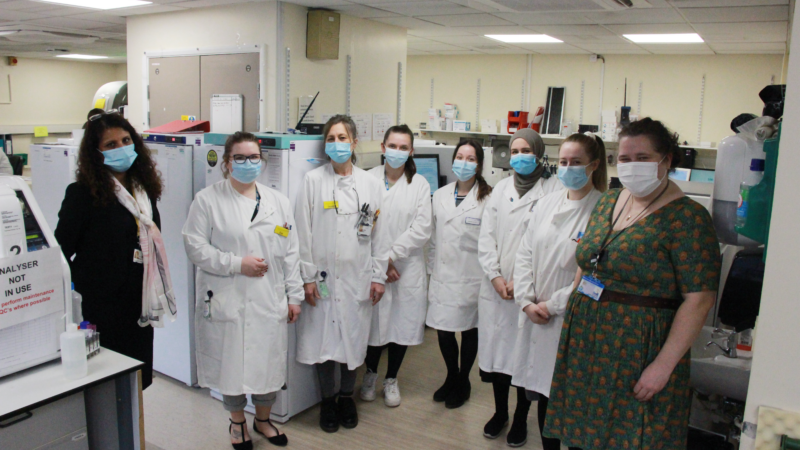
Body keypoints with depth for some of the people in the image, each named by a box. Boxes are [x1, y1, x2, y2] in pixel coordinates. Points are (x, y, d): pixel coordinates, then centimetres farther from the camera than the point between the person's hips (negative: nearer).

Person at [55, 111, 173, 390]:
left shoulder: (143, 189, 7)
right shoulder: (82, 193, -12)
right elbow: (61, 250, -13)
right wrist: (79, 288, -15)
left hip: (138, 304, 6)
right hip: (102, 308, -6)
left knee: (137, 381, 16)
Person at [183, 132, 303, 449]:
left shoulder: (277, 201, 8)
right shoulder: (208, 200, -2)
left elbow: (291, 252, 8)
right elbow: (195, 247, -7)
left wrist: (294, 295, 6)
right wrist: (236, 263, -14)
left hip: (269, 301, 3)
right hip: (226, 301, -2)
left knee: (269, 362, 10)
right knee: (231, 361, 9)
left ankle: (263, 419, 36)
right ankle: (237, 422, 35)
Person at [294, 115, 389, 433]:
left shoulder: (371, 184, 5)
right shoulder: (313, 180, 0)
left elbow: (378, 234, 6)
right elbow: (303, 231, -2)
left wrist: (378, 276, 3)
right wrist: (307, 276, -6)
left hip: (357, 276, 1)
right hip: (323, 275, -1)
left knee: (353, 338, 9)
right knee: (322, 337, 5)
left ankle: (347, 396, 30)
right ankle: (328, 398, 26)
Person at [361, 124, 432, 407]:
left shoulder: (420, 184, 3)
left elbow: (422, 229, -5)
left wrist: (392, 255, -13)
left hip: (407, 269, 1)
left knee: (403, 323, 9)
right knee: (373, 323, 7)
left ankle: (391, 379, 30)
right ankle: (370, 374, 33)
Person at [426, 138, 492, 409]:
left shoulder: (488, 198, -8)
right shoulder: (440, 196, 8)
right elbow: (433, 238, 12)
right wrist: (432, 270, 11)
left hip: (471, 277, -4)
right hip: (443, 276, 4)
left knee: (469, 331, 11)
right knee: (443, 331, 8)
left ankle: (463, 382, 32)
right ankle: (451, 377, 33)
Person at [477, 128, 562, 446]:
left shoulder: (553, 189, -4)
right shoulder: (501, 188, 12)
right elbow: (486, 235, 8)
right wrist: (494, 276, -4)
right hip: (496, 286, 4)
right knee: (496, 348, 10)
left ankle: (521, 418, 23)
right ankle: (500, 411, 29)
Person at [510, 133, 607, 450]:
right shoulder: (547, 203, 8)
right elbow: (525, 254, 9)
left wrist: (552, 305, -11)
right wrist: (527, 301, -1)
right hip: (535, 315, 5)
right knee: (542, 391, 15)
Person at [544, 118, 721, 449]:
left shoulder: (687, 217, -13)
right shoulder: (608, 202, 8)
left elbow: (699, 299, -17)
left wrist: (663, 365, -19)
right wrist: (573, 308, 9)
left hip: (638, 353, -6)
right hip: (585, 344, 6)